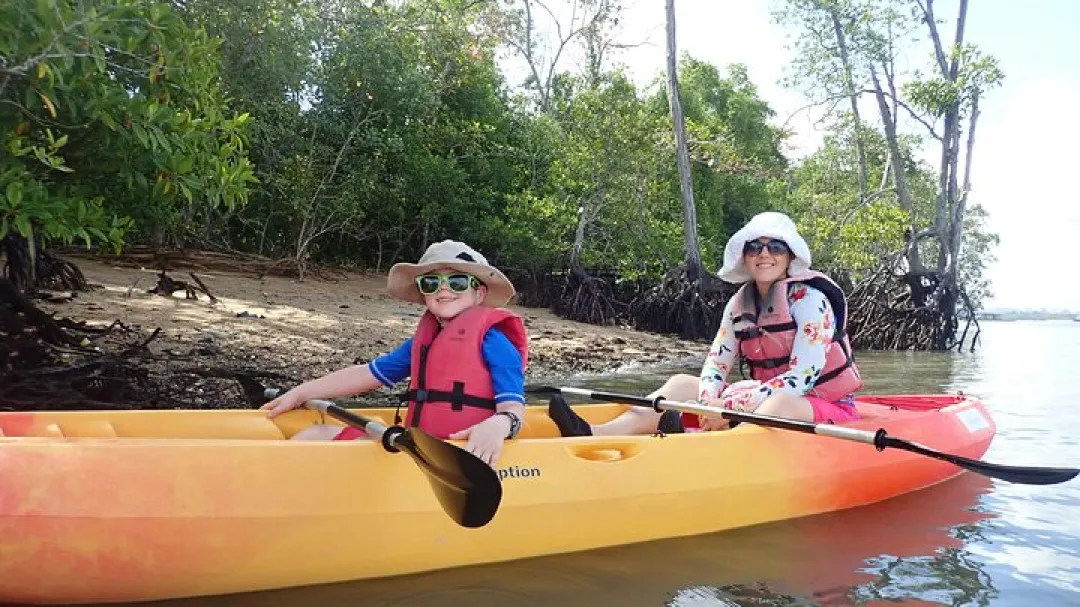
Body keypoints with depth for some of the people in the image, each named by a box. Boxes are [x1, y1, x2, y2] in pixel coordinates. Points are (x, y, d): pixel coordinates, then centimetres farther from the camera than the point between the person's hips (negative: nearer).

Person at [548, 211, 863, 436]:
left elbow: (801, 379, -23)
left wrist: (730, 406, -27)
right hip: (763, 404, 6)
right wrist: (710, 403, -22)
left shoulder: (809, 300, -14)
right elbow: (716, 365, 1)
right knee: (683, 384, -8)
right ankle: (599, 435, -32)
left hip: (823, 409, -6)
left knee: (781, 403, -40)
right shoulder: (740, 304, 5)